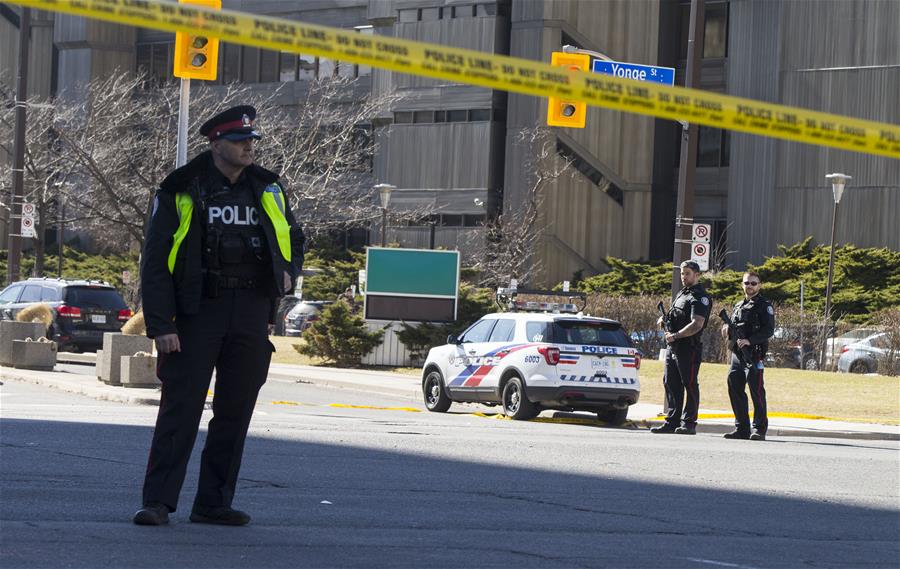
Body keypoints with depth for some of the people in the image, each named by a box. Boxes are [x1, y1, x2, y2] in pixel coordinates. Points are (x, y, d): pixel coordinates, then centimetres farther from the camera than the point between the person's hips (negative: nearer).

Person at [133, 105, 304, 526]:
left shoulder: (267, 190, 11)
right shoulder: (181, 192, -2)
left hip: (251, 314, 4)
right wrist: (160, 325, -12)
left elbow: (293, 236, 29)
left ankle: (213, 503, 12)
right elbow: (155, 262, -4)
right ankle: (158, 502, -5)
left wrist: (288, 273, 8)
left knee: (235, 412, 5)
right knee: (181, 407, -7)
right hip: (198, 313, -4)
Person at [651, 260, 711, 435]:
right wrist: (664, 319, 6)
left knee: (689, 385, -5)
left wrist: (676, 335, -23)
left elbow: (697, 324, -20)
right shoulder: (681, 294, 20)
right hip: (672, 347, 9)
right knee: (671, 384, 10)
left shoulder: (700, 297, -9)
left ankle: (689, 423, -3)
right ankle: (672, 422, 15)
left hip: (688, 348, -9)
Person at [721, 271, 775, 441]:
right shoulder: (738, 306, 21)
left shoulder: (764, 306, -2)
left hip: (755, 354, -8)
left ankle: (759, 429, -6)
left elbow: (769, 330, -12)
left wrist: (749, 340, -23)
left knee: (756, 390, -8)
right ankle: (741, 428, 14)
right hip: (737, 353, 8)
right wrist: (727, 330, 3)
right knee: (735, 389, 6)